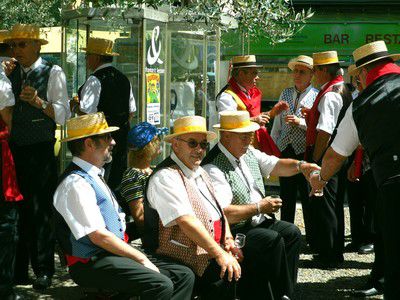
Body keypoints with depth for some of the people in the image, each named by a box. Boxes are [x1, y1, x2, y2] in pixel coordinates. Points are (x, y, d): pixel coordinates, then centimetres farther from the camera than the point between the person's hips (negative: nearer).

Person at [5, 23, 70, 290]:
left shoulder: (53, 73, -2)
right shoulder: (11, 75, 13)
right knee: (17, 210, 7)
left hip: (41, 151, -5)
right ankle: (18, 270, 16)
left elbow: (63, 115, -9)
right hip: (14, 149, 5)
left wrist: (39, 101, -24)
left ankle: (43, 271, 5)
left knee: (41, 212, -2)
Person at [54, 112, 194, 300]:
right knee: (161, 284, -28)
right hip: (91, 263, -10)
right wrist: (142, 258, -13)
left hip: (116, 254, 10)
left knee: (184, 276, -3)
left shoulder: (95, 177, 19)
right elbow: (98, 236, -18)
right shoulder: (75, 183, -13)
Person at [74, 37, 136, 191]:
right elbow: (131, 111, 16)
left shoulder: (95, 80, -13)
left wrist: (74, 106, 0)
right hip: (122, 137, 8)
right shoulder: (124, 79, 11)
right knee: (117, 183, 12)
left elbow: (85, 110, -19)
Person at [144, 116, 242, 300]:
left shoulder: (200, 172, 18)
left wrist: (229, 240, 3)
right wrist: (219, 254, -25)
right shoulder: (166, 177, -14)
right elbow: (187, 221, -23)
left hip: (217, 245, 9)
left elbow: (218, 208, 21)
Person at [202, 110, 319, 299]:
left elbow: (276, 166, 8)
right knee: (273, 240, -24)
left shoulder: (249, 153, 10)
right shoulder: (213, 168, -20)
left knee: (292, 233, -6)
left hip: (257, 221, 9)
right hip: (232, 230, -9)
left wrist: (300, 165, -14)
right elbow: (222, 213, -27)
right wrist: (259, 208, -18)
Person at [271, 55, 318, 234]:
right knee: (286, 198, 12)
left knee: (307, 198, 1)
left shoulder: (317, 96, -3)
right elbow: (277, 123, 17)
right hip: (284, 152, 5)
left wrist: (301, 122, -20)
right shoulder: (285, 93, 12)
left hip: (305, 152, -5)